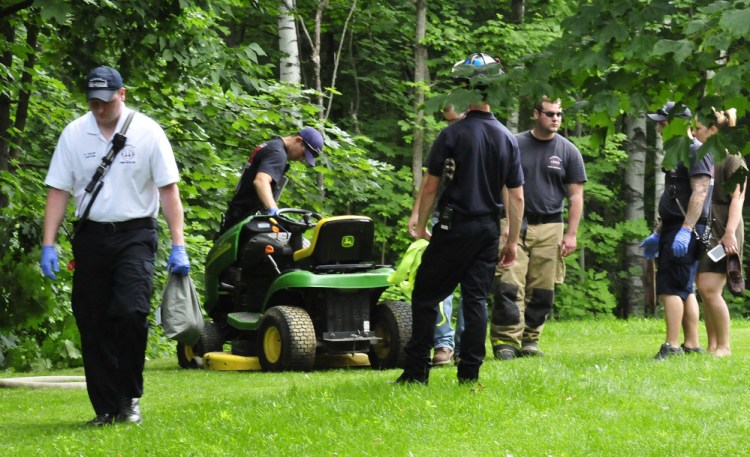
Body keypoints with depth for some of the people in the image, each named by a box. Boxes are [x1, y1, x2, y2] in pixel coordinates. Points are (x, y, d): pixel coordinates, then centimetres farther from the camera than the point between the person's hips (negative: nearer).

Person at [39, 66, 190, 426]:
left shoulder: (147, 132, -3)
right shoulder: (74, 134, 3)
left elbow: (168, 190, -3)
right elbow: (58, 190, 4)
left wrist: (178, 245, -9)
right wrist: (48, 245, -4)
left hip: (134, 235, -3)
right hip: (90, 237, 3)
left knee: (131, 312, -18)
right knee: (93, 323, 2)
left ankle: (129, 399, -2)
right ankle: (106, 408, 11)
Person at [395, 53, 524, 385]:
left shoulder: (452, 135, -10)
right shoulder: (508, 139, 5)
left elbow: (430, 187, -8)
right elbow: (517, 197, 6)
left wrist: (421, 226, 6)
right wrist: (512, 241, 12)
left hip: (454, 228, -5)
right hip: (489, 229, 5)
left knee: (425, 297, 4)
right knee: (476, 298, 8)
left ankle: (417, 372, 1)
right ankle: (470, 373, 3)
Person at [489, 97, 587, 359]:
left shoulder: (568, 151, 8)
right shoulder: (515, 145, 5)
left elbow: (576, 195, 7)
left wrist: (571, 234, 0)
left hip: (549, 229, 1)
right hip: (514, 226, -1)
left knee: (542, 290, 2)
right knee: (509, 285, -11)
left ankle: (530, 340, 11)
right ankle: (507, 340, -11)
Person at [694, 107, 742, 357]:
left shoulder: (731, 158, -6)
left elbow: (737, 198, -13)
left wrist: (730, 233, -21)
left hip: (721, 232, -8)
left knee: (710, 289, -14)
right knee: (703, 290, 5)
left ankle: (724, 346, -6)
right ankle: (712, 345, 9)